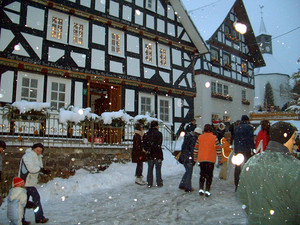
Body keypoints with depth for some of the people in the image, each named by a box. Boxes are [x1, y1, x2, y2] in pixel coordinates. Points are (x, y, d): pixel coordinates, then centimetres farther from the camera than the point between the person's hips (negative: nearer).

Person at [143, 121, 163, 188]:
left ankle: (149, 183, 14)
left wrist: (148, 150, 9)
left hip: (150, 155, 4)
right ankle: (159, 183, 11)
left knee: (150, 169, 12)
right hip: (158, 155, -4)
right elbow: (159, 144, -14)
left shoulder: (146, 134, 5)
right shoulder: (159, 133, -9)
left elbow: (144, 144, 5)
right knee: (158, 169, 6)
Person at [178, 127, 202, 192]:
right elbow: (192, 150, -20)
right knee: (189, 172, 1)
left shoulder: (187, 136, 12)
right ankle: (188, 188, 7)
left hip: (183, 156, 9)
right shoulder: (193, 138, -16)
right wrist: (193, 159, -17)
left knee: (188, 171, 19)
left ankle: (182, 185, 22)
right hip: (189, 157, -9)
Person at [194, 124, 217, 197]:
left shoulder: (200, 137, 3)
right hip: (211, 159, -2)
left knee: (202, 174, 14)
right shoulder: (214, 138, -4)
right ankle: (207, 191, 3)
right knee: (209, 175, 6)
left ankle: (201, 189, 9)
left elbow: (196, 148, 6)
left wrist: (195, 158, 16)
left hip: (201, 159, 2)